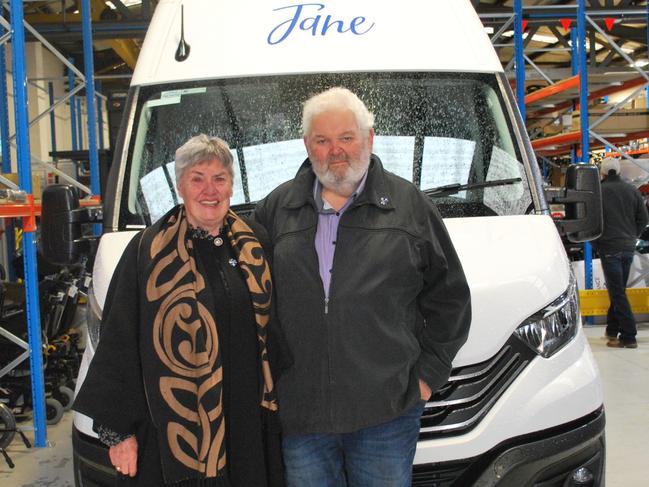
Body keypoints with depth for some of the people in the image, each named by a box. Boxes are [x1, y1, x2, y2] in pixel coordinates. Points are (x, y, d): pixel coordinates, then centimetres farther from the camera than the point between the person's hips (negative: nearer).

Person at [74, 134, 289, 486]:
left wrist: (270, 399, 13)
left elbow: (272, 327, 16)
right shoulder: (148, 250, -6)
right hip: (175, 429, -3)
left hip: (247, 422, 4)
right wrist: (118, 430, -6)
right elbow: (119, 343, -5)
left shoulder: (255, 243, 6)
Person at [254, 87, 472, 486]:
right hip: (298, 411, 2)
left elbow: (450, 296, 9)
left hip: (387, 410, -1)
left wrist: (430, 372, 4)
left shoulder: (410, 204, 6)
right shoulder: (277, 208, 8)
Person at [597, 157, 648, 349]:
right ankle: (612, 330, 23)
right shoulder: (632, 190, 5)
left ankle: (628, 337, -6)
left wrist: (596, 239, 4)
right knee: (618, 290, 16)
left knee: (617, 292, -3)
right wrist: (632, 236, 15)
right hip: (628, 247, 5)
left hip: (609, 247, -5)